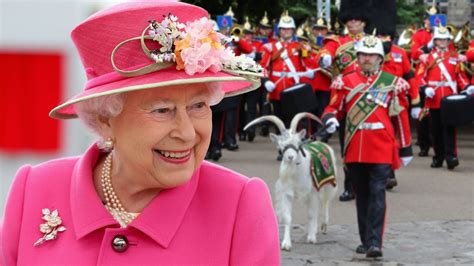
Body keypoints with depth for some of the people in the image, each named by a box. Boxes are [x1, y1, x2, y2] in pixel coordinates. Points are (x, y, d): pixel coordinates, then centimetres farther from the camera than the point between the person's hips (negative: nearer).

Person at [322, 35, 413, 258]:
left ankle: (375, 243, -13)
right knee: (361, 196, 10)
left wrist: (405, 148, 9)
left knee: (377, 195, -9)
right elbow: (333, 107, 12)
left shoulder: (392, 82, 4)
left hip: (381, 149, -3)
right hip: (354, 149, 3)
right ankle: (365, 240, 21)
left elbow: (401, 116, 7)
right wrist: (330, 119, -13)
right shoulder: (346, 81, 9)